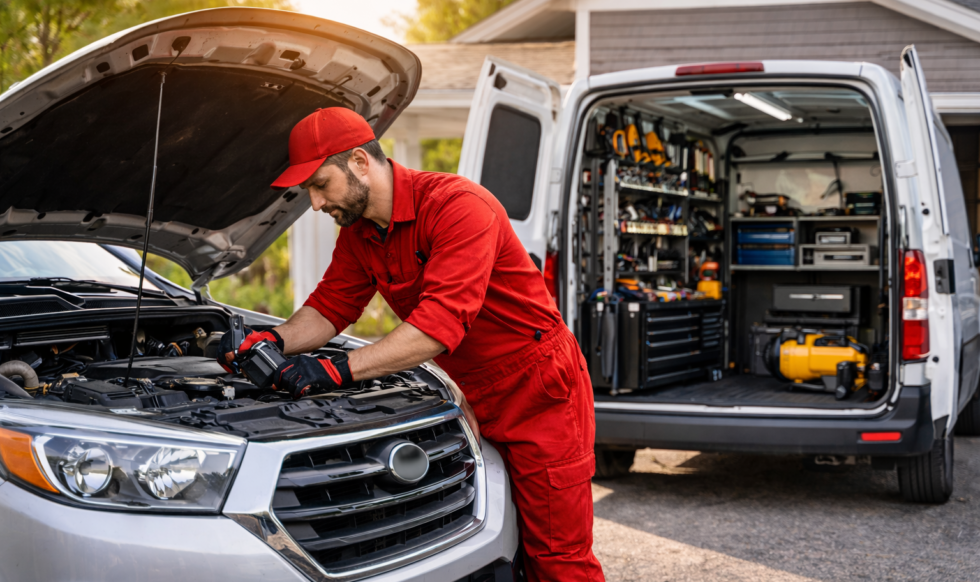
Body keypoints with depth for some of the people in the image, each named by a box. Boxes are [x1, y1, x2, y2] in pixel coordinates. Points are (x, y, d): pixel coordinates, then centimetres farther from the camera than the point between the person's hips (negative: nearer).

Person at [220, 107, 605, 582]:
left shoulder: (459, 205, -24)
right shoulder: (358, 234, 4)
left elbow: (440, 322, -32)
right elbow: (329, 307, 11)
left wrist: (339, 369, -36)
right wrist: (275, 341, -10)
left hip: (539, 390, -8)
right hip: (474, 396, 8)